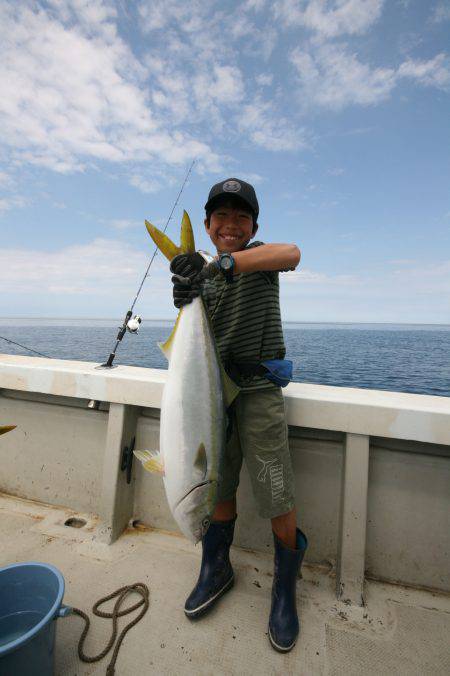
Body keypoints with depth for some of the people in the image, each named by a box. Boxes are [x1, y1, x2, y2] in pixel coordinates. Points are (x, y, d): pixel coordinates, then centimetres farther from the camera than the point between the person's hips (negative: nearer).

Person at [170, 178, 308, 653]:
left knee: (277, 501, 1)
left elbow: (291, 253, -25)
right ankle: (216, 570, 39)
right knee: (218, 487, 15)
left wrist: (224, 262, -36)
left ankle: (285, 588, 28)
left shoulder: (259, 258, 1)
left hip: (258, 389, -4)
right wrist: (185, 304, -13)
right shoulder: (203, 273, 12)